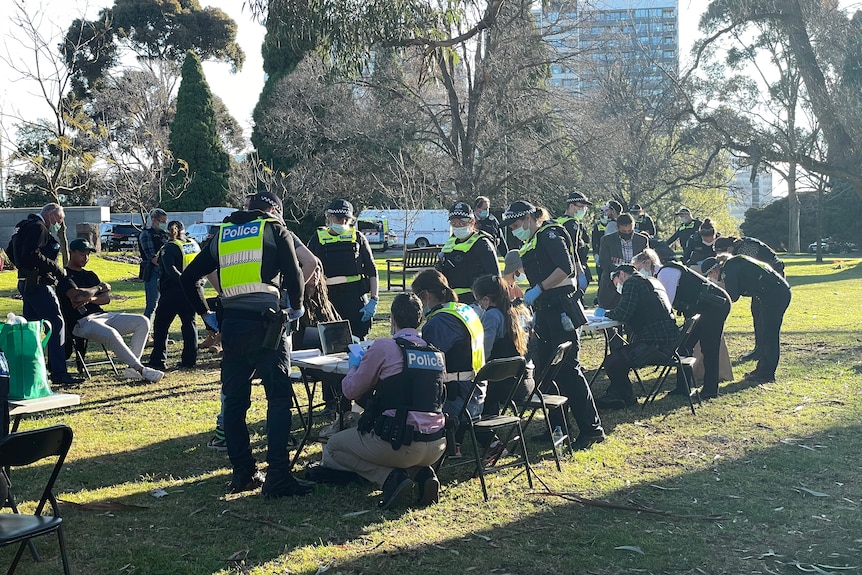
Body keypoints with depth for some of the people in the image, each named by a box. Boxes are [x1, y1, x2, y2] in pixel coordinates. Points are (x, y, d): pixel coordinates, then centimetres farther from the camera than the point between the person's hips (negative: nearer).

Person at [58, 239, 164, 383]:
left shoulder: (90, 275, 24)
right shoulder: (65, 276, -1)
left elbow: (107, 298, 13)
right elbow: (76, 295, -20)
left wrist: (90, 298, -10)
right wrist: (99, 287, -3)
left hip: (102, 316, 9)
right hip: (81, 322, -9)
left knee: (142, 322, -7)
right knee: (110, 333, -39)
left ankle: (132, 368, -20)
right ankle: (141, 369, -36)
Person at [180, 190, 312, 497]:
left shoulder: (223, 234, 18)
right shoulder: (275, 230, 5)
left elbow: (188, 278, 18)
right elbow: (294, 275, -3)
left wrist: (205, 313, 25)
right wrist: (296, 307, 14)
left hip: (231, 325, 5)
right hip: (265, 324, -5)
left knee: (234, 400, 12)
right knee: (279, 398, -3)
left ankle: (243, 473, 16)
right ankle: (277, 476, -9)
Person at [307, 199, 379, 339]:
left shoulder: (357, 237, 8)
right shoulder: (318, 239, 6)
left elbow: (372, 271, 7)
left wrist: (374, 300, -2)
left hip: (356, 299, 0)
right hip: (328, 299, 0)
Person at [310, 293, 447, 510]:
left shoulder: (384, 347, -7)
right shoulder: (436, 352, 8)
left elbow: (351, 390, 3)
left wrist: (354, 364, 24)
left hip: (399, 443, -5)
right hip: (437, 447, 6)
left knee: (333, 447, 17)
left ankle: (390, 477, -4)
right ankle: (422, 473, 7)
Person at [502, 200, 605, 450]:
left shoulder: (550, 235, -8)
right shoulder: (529, 245, 20)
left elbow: (565, 267, -21)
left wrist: (538, 289, -21)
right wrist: (534, 315, 17)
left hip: (561, 309, -10)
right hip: (544, 312, 10)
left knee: (567, 369, -11)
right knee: (545, 370, 9)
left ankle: (592, 428, -8)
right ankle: (556, 427, 17)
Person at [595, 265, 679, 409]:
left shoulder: (632, 282, -7)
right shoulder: (653, 282, 22)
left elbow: (623, 314, -16)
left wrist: (608, 314, 3)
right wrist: (613, 313, 16)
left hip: (656, 345, -10)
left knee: (612, 362, -7)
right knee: (617, 354, 22)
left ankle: (627, 397, 13)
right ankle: (616, 394, 22)